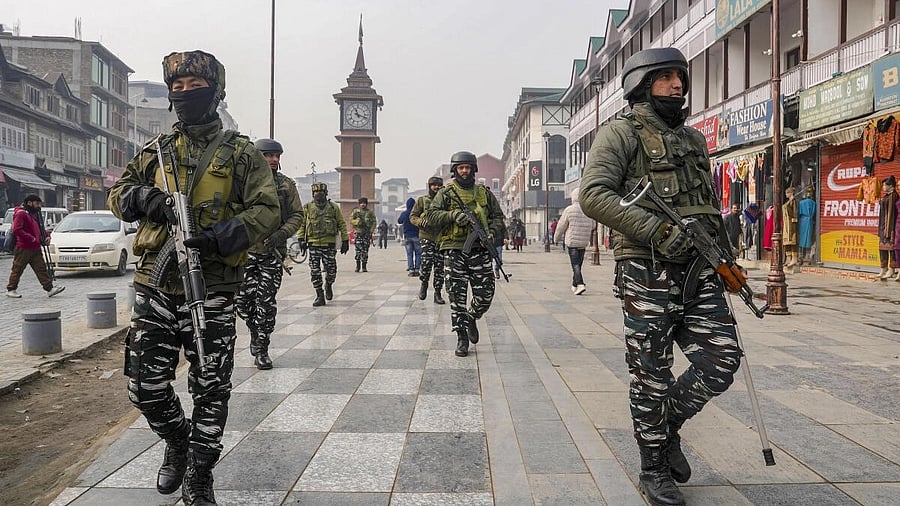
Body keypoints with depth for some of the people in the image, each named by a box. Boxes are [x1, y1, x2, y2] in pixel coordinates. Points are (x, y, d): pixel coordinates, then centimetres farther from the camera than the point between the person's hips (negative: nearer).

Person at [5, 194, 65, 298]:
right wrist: (31, 238, -21)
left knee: (41, 268, 2)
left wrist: (47, 235, 9)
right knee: (17, 270, 3)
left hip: (36, 249, 8)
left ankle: (49, 288, -1)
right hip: (23, 249, -8)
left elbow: (40, 229, 28)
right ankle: (11, 290, 14)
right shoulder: (21, 214, -11)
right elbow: (16, 230, -21)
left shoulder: (36, 214, 18)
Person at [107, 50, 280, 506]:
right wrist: (144, 198, -7)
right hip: (154, 285, 4)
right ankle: (177, 443, 37)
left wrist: (222, 236, -22)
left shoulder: (240, 153, 3)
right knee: (146, 386, 7)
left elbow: (267, 210, -5)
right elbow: (117, 194, 17)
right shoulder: (156, 151, 14)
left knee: (210, 390, 3)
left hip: (211, 289, -3)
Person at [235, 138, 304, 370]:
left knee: (267, 302, -1)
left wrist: (283, 233, -11)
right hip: (245, 250, 1)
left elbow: (297, 215, 5)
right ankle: (256, 331, 31)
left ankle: (261, 349, 10)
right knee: (242, 299, 2)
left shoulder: (287, 185, 6)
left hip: (273, 252, 0)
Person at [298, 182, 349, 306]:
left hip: (329, 244, 0)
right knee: (315, 271, -3)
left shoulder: (333, 207, 4)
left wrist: (345, 240, 3)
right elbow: (301, 224, 9)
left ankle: (328, 285, 33)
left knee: (331, 270, 1)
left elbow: (342, 224, 7)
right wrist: (301, 239, -1)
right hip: (313, 244, 1)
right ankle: (319, 296, 5)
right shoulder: (308, 208, 6)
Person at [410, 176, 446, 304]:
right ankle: (424, 284, 14)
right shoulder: (422, 200, 7)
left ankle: (437, 293, 12)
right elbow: (412, 216, 6)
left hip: (441, 237, 2)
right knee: (426, 263, -14)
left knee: (440, 267, 3)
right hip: (426, 236, -2)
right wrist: (421, 222, -12)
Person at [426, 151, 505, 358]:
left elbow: (498, 216, 16)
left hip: (479, 250, 2)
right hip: (454, 250, -2)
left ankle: (471, 318, 31)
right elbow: (431, 215, -4)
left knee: (485, 295, 1)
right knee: (457, 297, -1)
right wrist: (453, 215, -20)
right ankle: (461, 337, 11)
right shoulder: (446, 193, 6)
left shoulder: (484, 193, 14)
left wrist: (491, 233, -2)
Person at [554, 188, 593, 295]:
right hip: (584, 243, 5)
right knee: (578, 264, 15)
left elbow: (561, 226, -4)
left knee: (575, 264, -6)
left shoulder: (569, 210, -11)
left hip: (572, 242, -5)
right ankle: (574, 285, 25)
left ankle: (580, 284, -22)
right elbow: (592, 226, 14)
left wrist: (556, 238, 11)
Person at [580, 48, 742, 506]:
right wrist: (659, 232, -20)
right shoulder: (622, 133, -1)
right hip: (648, 272, -6)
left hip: (700, 269, 7)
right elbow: (593, 195, -15)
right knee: (652, 374, 2)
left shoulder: (695, 139, 21)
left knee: (722, 359, 1)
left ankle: (668, 425, 27)